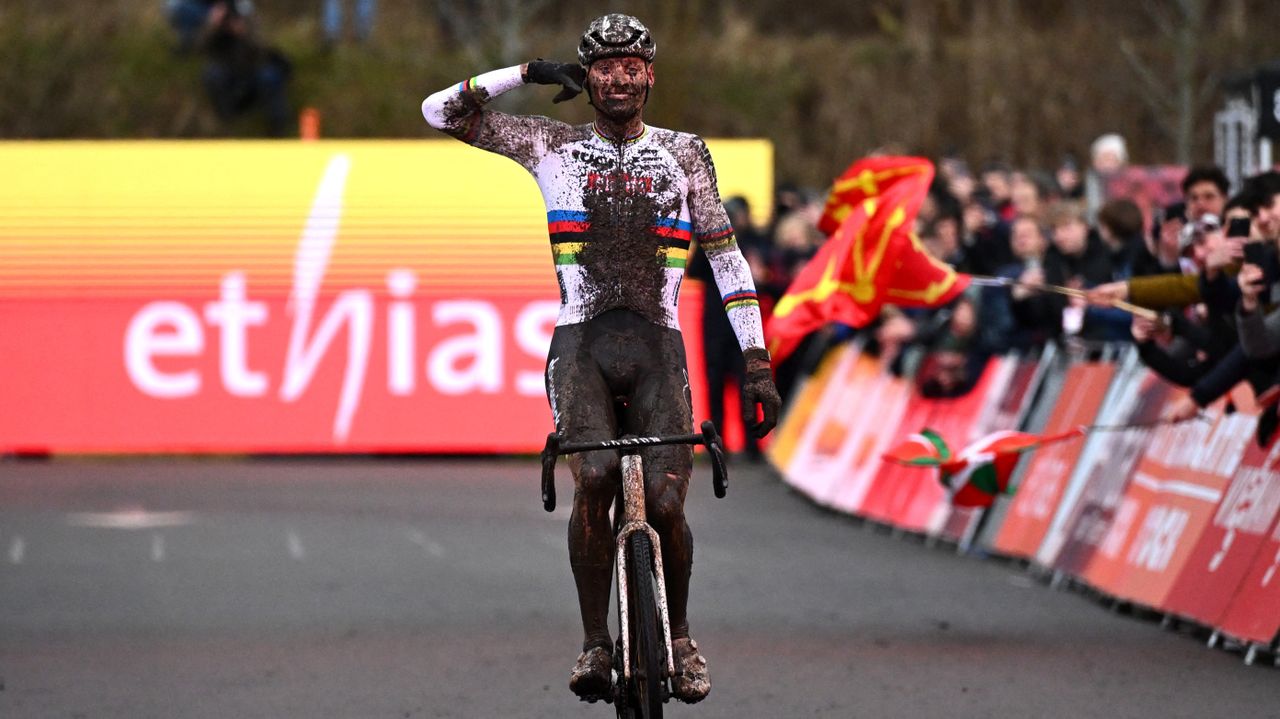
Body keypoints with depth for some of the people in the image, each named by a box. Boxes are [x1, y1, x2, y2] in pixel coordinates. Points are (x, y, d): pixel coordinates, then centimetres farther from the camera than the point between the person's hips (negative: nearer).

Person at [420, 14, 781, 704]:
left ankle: (678, 635, 16)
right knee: (595, 480, -26)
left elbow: (727, 259, 10)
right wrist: (532, 73, 5)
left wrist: (756, 364, 3)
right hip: (581, 344, -1)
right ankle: (595, 644, -13)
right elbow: (440, 110, 9)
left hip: (657, 348, 1)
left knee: (665, 505, -11)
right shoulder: (553, 145, 10)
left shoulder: (684, 153, 11)